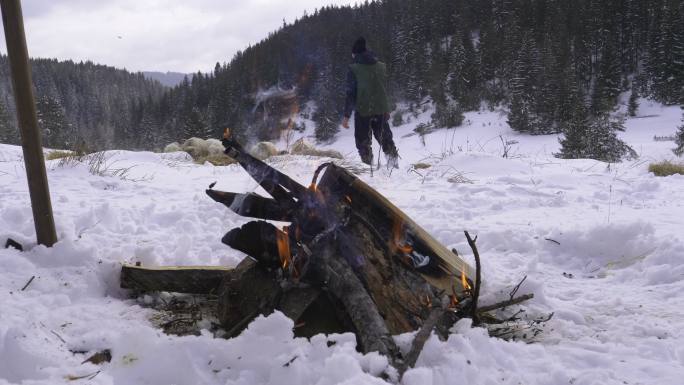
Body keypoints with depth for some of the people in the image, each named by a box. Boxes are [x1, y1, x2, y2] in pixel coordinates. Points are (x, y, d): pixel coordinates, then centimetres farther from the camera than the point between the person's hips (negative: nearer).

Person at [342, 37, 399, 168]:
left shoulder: (354, 69, -9)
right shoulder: (381, 66, 4)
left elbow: (351, 93, -12)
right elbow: (385, 88, 10)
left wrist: (347, 115, -9)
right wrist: (386, 110, 19)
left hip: (363, 110, -4)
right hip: (381, 109, 4)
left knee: (363, 142, 8)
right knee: (385, 137, 17)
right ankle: (394, 163, 15)